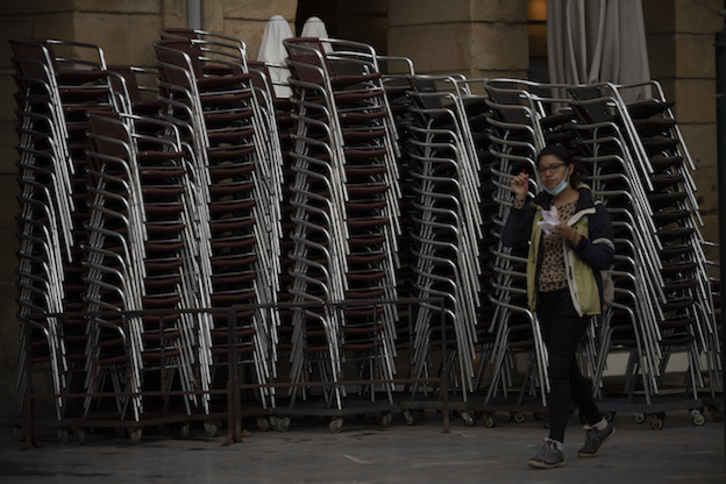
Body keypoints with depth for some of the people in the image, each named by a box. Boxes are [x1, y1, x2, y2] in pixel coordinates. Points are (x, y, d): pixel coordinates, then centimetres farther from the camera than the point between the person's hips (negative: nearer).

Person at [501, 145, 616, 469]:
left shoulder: (592, 210, -5)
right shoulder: (538, 207, 9)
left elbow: (605, 258, -9)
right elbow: (510, 239, -2)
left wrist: (574, 238, -22)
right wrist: (519, 201, -10)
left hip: (573, 296, -6)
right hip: (545, 297, 6)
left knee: (558, 367, -15)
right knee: (565, 366, 15)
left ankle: (554, 446, -17)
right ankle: (597, 425, 34)